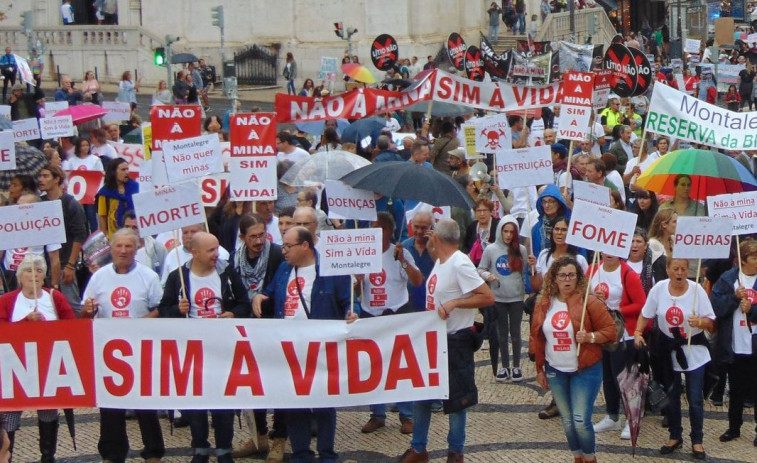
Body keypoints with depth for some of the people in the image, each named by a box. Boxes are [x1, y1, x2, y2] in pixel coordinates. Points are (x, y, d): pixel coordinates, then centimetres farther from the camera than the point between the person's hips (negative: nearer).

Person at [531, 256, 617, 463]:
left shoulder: (589, 302, -11)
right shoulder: (544, 303, 3)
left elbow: (610, 331, -9)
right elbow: (537, 338, 9)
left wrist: (590, 337, -25)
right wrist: (540, 369, 10)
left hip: (585, 370, -4)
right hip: (555, 371, 5)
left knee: (580, 421, -9)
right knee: (567, 420, 11)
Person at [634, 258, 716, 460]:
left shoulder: (696, 289, -14)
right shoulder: (659, 288, -7)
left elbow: (710, 322, -12)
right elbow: (646, 314, 5)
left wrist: (699, 322, -33)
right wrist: (638, 333, -10)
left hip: (694, 351, -3)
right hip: (669, 350, 3)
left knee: (695, 399, -1)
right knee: (671, 396, 13)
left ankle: (697, 440, 14)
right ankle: (675, 436, 30)